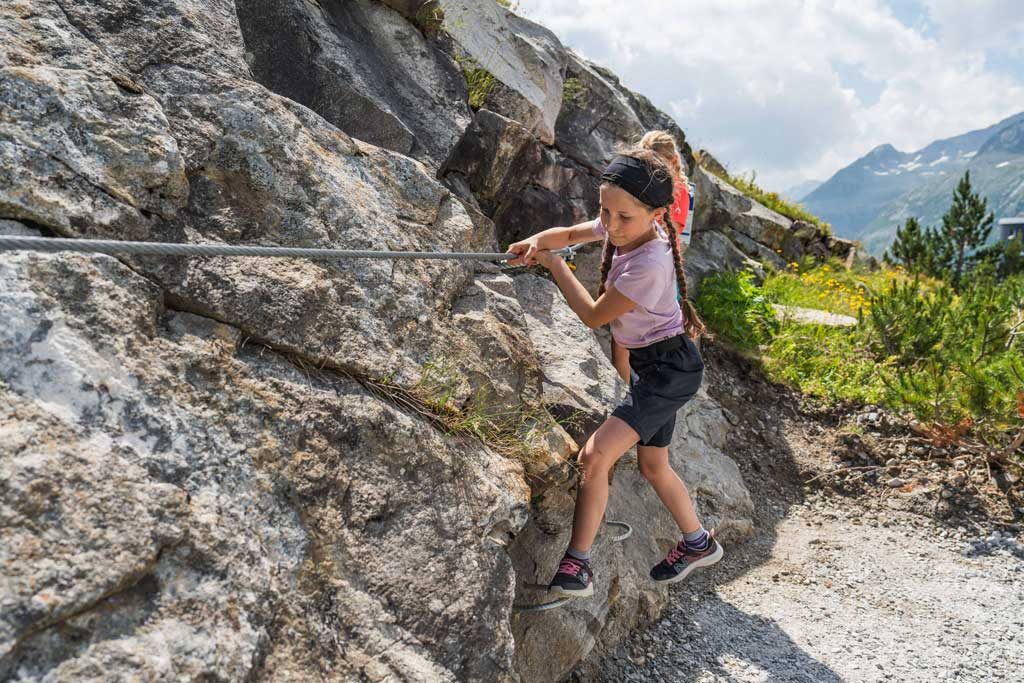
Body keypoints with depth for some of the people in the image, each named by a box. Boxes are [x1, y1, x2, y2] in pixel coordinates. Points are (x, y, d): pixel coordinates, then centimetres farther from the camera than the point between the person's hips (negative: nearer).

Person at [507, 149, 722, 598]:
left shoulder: (648, 264, -29)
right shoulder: (620, 227, -5)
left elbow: (593, 316, -20)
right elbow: (572, 234, 12)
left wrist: (553, 264, -11)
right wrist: (537, 242, -10)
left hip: (670, 368, -10)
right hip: (650, 364, 10)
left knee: (595, 454, -19)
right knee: (653, 464, 21)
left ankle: (576, 567, -10)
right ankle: (698, 543, 41)